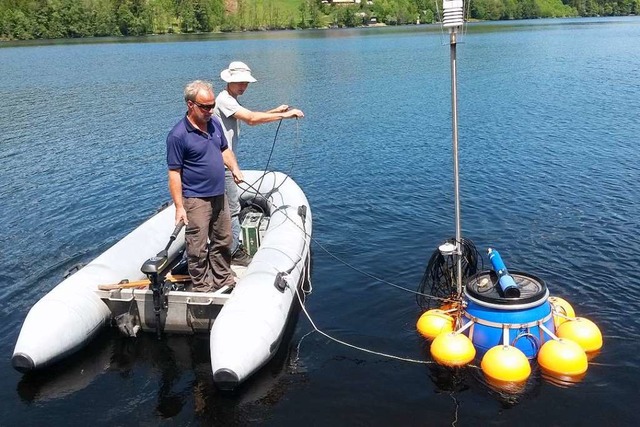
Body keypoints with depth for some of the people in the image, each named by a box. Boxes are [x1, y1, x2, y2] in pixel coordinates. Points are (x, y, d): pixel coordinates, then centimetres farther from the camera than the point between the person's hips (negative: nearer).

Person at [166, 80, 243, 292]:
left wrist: (234, 168, -2)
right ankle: (202, 288, 18)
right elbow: (174, 173, -16)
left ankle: (224, 279, 36)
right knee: (198, 248, 3)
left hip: (219, 196, 7)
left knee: (223, 241, 19)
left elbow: (224, 149, 18)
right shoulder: (178, 136, -18)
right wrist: (179, 207, -17)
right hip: (196, 200, -7)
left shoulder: (214, 123, 4)